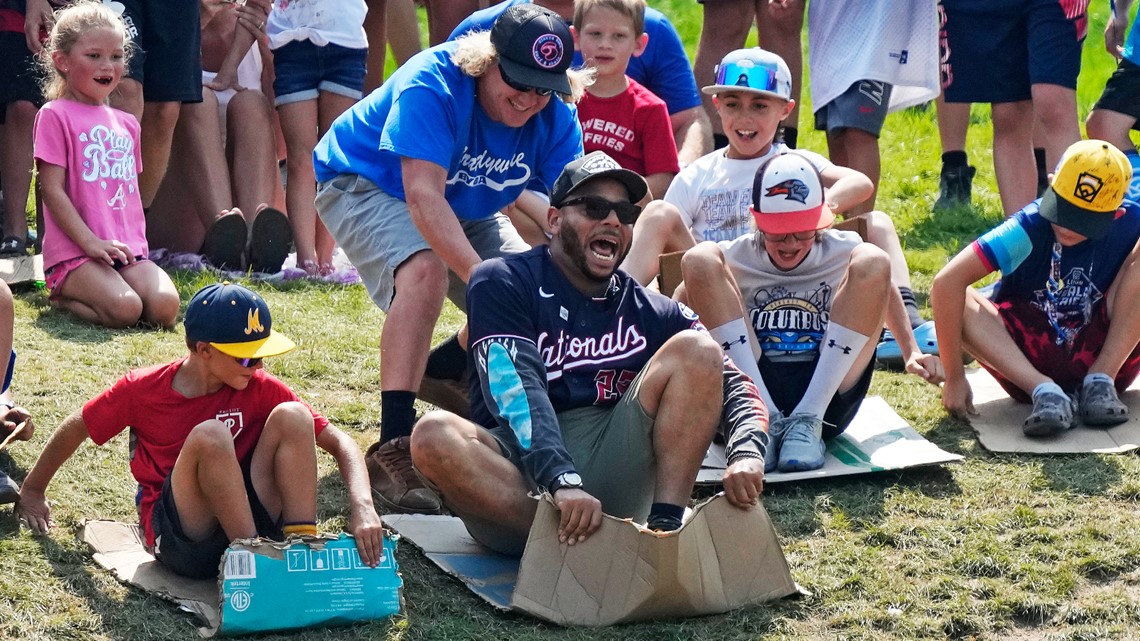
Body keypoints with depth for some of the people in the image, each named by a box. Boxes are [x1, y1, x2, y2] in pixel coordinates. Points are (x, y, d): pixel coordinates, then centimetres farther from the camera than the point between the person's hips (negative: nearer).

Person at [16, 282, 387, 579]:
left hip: (254, 522, 3)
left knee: (291, 415, -18)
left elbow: (339, 442, -6)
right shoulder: (141, 391, -6)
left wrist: (362, 506, -24)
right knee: (209, 436, -31)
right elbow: (74, 430, 11)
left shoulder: (260, 389, -2)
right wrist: (32, 492, 24)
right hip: (180, 538, -2)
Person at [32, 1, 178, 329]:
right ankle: (62, 297, 1)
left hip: (128, 250, 6)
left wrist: (136, 243, 9)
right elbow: (52, 190, -7)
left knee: (165, 307, -22)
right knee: (125, 309, -30)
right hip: (73, 251, -6)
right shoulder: (55, 116, 0)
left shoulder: (126, 123, 21)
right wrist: (90, 241, -16)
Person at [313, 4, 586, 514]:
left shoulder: (556, 119, -16)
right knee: (424, 271, -35)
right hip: (365, 186, -7)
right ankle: (392, 449, -38)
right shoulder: (431, 85, -34)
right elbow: (424, 197, -43)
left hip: (465, 206, 7)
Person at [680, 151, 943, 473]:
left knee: (872, 262, -15)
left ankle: (807, 422, -19)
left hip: (828, 394, 1)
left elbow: (884, 292, 27)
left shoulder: (843, 251, 10)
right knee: (700, 259, -14)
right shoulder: (735, 258, 6)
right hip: (750, 391, 0)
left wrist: (912, 352, 15)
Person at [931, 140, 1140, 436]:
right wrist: (954, 377, -27)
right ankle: (1044, 391, -33)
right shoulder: (1030, 226, -20)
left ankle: (1100, 383, -17)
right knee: (957, 300, -25)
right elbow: (947, 281, -28)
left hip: (1107, 356, 1)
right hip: (1030, 361, -1)